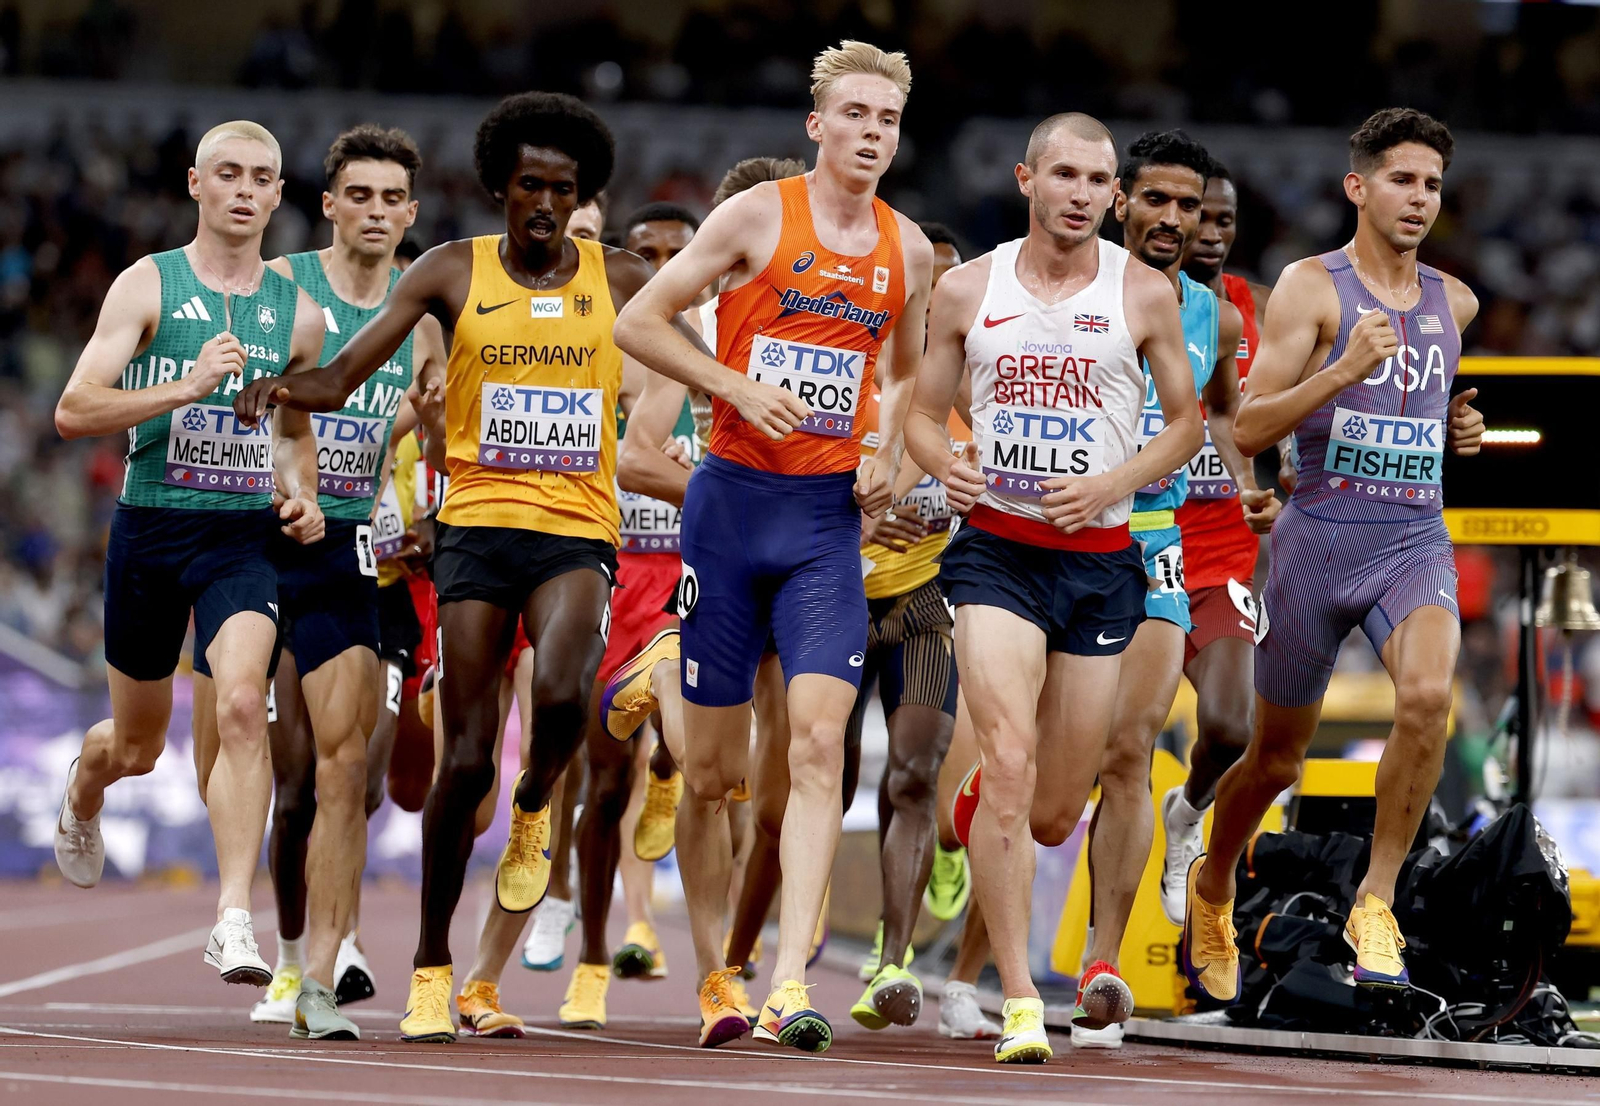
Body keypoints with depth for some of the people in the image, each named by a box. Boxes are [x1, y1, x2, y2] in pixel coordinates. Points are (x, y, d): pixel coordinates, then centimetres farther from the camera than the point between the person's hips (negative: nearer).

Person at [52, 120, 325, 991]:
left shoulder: (296, 314, 9)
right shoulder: (146, 286, -2)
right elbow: (73, 411, -12)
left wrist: (299, 493, 5)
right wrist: (186, 388, -23)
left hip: (243, 537, 1)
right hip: (150, 528, -1)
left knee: (240, 705, -23)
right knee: (137, 744, 13)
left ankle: (234, 920, -24)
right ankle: (81, 797, 51)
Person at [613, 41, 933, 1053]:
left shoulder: (909, 250, 9)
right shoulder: (758, 216, -3)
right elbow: (637, 322, -2)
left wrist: (890, 456, 6)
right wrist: (738, 387, -13)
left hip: (829, 516, 2)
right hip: (733, 500, -2)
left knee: (819, 743, -15)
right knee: (714, 766, 5)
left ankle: (790, 983, -20)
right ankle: (713, 971, 21)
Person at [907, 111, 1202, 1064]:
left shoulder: (1144, 295, 1)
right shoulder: (969, 290, 3)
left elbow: (1186, 422, 8)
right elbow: (925, 413, 11)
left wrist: (1112, 483, -10)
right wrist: (946, 466, -12)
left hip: (1099, 559, 1)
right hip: (996, 548, -1)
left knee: (1053, 813, 6)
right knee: (1010, 761, -19)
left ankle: (983, 808, 45)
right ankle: (1020, 1001, -16)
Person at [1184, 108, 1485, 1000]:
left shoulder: (1455, 302, 11)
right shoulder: (1312, 288, -5)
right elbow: (1248, 430, -12)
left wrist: (1459, 431, 9)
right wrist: (1343, 370, -24)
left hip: (1415, 540, 3)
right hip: (1320, 538, -3)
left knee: (1428, 696, -28)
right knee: (1277, 758, 10)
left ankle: (1375, 903, -17)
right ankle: (1213, 886, 40)